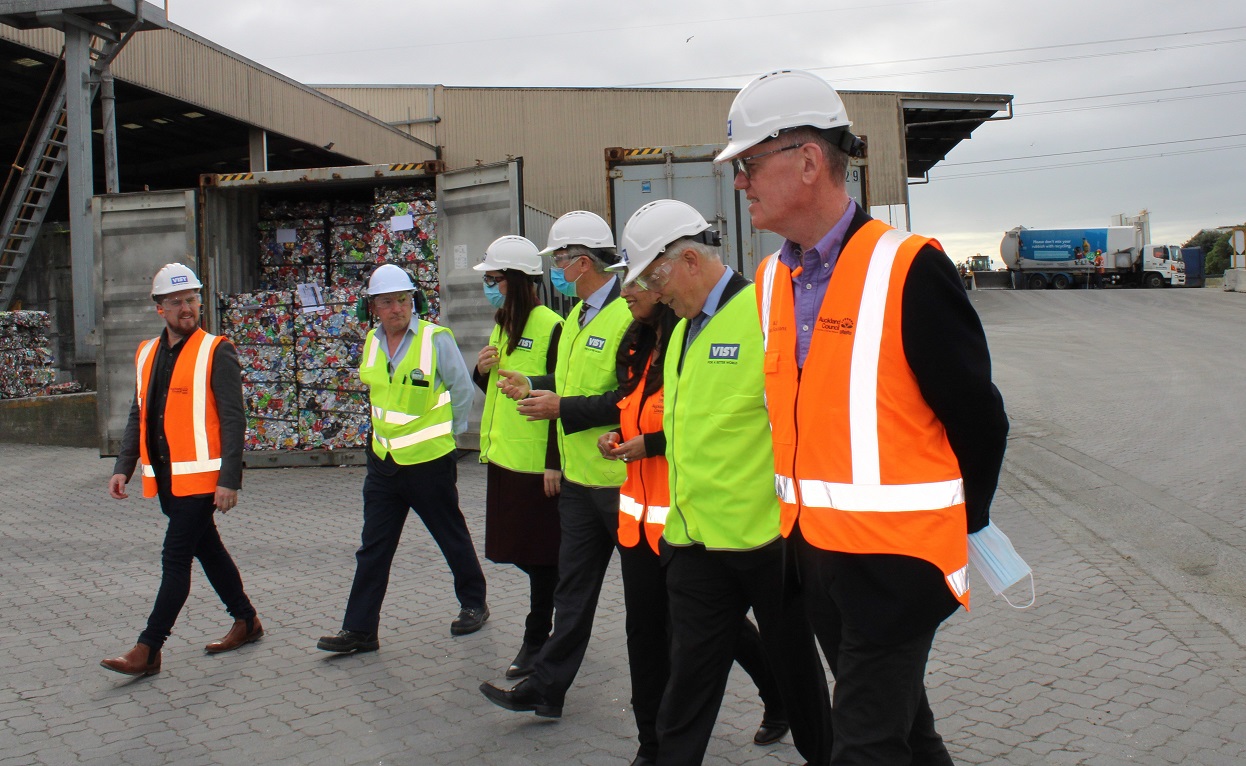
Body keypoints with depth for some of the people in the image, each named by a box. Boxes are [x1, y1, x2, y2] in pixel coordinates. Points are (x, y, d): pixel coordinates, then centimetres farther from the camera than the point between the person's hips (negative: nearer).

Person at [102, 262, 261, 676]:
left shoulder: (216, 351, -8)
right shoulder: (147, 354, 12)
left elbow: (233, 420, -12)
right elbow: (139, 416, 17)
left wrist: (229, 480, -17)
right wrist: (123, 467, 7)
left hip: (201, 477, -7)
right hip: (165, 477, 7)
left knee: (175, 559, -4)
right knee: (207, 549, 16)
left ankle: (148, 650, 3)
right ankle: (246, 621, 30)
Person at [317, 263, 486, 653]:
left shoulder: (436, 339, -13)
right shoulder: (371, 342, 5)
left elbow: (463, 391, -4)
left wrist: (445, 433, 2)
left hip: (430, 461, -5)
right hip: (384, 461, 5)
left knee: (453, 538, 11)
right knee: (373, 549, 6)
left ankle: (473, 605, 30)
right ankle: (359, 629, 11)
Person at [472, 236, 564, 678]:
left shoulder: (551, 327, -13)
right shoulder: (502, 328, 14)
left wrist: (554, 462, -19)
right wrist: (482, 371, 1)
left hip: (537, 462, -8)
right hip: (503, 458, 9)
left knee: (539, 553, 3)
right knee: (523, 550, 14)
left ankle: (537, 638, 14)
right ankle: (543, 632, 29)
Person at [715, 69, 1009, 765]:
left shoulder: (909, 269, -16)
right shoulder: (772, 280, 5)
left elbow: (977, 416, -9)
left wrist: (963, 524, 2)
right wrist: (802, 512, 13)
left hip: (896, 556, -7)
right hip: (814, 545, 7)